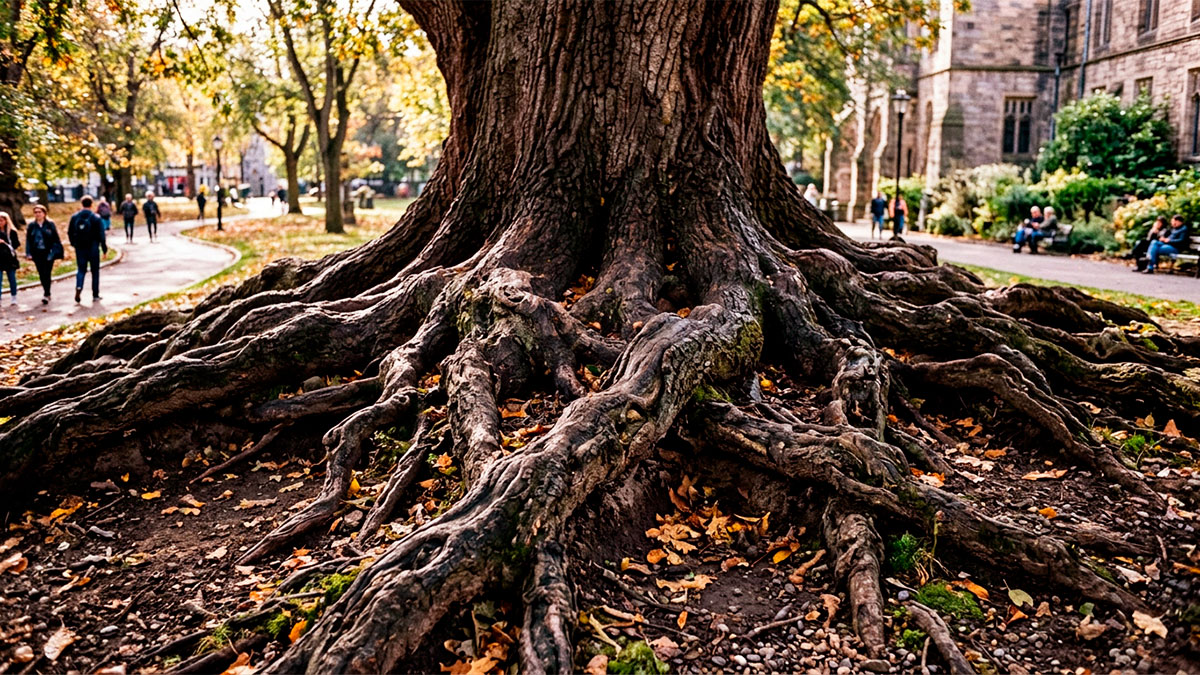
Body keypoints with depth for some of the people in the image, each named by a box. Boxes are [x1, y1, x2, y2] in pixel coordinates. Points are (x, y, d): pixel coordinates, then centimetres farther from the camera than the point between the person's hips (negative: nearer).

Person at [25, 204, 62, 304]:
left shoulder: (50, 224, 0)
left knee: (47, 274, -9)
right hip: (37, 254, 3)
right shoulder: (32, 226, 7)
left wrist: (53, 252, -9)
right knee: (41, 275, 7)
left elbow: (56, 239, -1)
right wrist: (28, 253, -2)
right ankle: (47, 293, 19)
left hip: (48, 253, -3)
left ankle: (46, 295, -10)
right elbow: (28, 240, 7)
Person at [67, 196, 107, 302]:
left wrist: (73, 244, 23)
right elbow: (101, 235, -9)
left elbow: (70, 233, 8)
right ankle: (95, 295, 11)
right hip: (93, 248, -3)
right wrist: (104, 248, -1)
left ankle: (79, 287, -16)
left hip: (79, 248, 3)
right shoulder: (96, 218, -9)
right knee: (95, 271, 8)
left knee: (81, 269, 12)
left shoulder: (74, 217, 2)